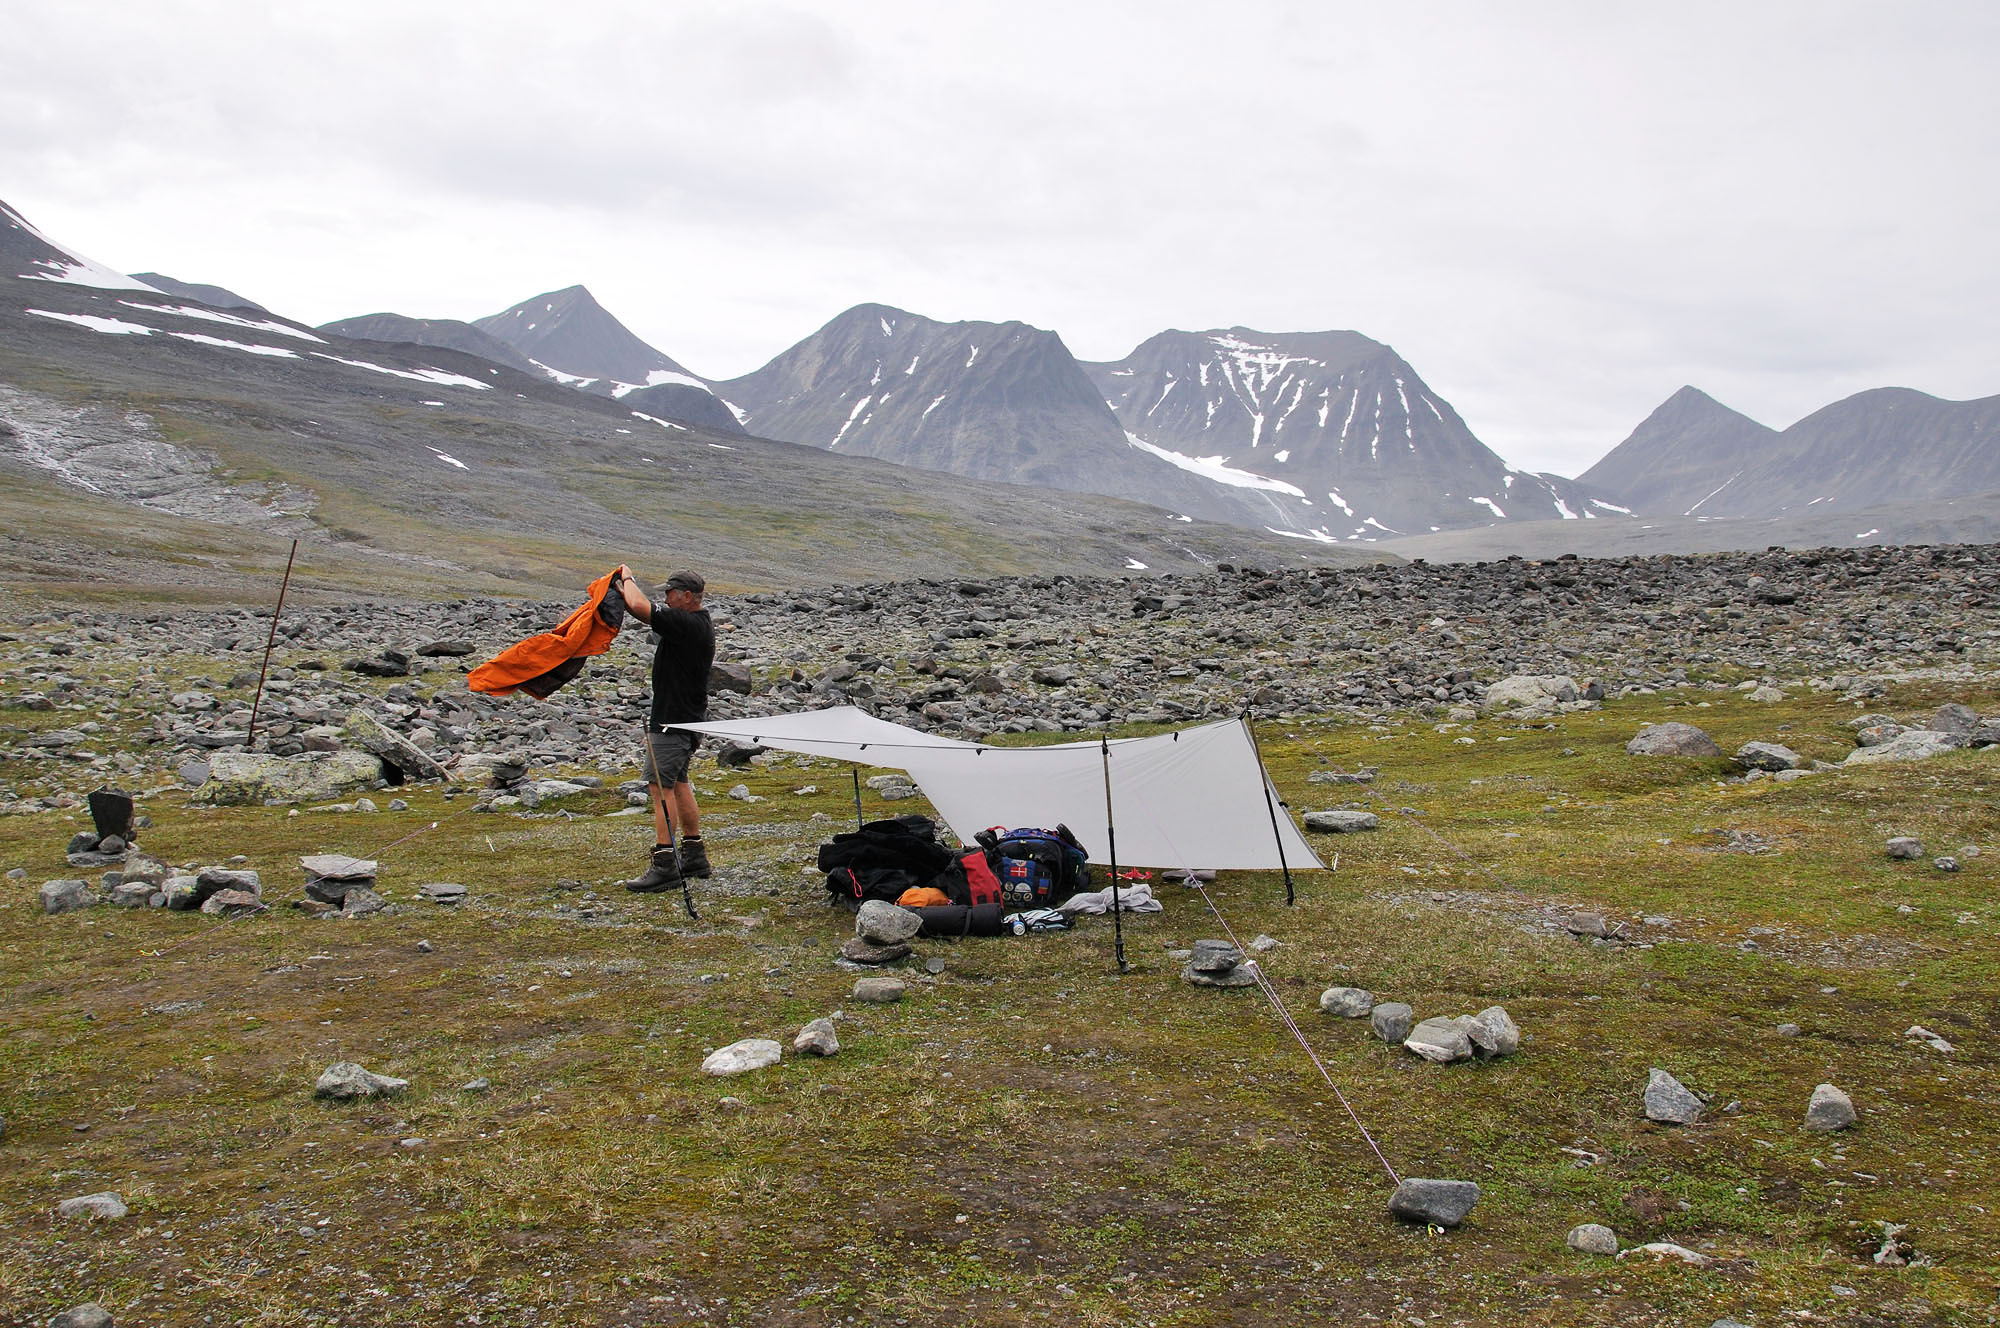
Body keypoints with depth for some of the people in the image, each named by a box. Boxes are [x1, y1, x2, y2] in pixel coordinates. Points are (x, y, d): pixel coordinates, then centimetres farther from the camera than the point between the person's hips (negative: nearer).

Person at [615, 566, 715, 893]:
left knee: (661, 786, -10)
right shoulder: (699, 624, 11)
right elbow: (650, 614, 19)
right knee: (677, 783, 17)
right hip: (686, 716, 11)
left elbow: (641, 606, -26)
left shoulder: (687, 624, -20)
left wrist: (628, 577, -7)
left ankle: (665, 866, -12)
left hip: (673, 721, -11)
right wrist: (623, 589, 8)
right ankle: (694, 856, 23)